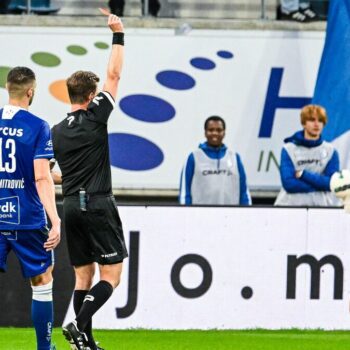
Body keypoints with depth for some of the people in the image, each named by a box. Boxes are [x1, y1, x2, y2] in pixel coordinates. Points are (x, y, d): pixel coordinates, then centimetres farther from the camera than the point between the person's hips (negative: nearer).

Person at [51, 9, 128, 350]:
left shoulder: (56, 131, 10)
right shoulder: (94, 118, -7)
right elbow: (114, 75, -3)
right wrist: (118, 35, 2)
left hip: (71, 206, 6)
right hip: (98, 205, -6)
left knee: (83, 275, 11)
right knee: (111, 275, -2)